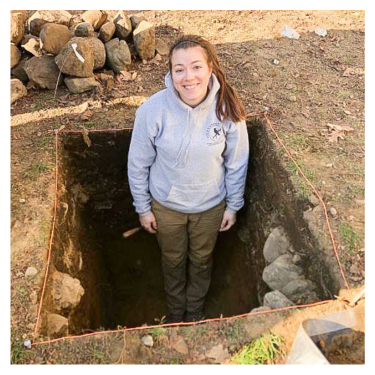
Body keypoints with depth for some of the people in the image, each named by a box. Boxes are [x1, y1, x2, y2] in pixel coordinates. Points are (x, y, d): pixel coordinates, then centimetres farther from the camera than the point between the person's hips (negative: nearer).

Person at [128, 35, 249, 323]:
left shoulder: (227, 109, -21)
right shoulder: (153, 110, -24)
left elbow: (236, 163, -7)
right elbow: (138, 164, -11)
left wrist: (233, 205, 0)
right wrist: (143, 208, -3)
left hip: (211, 205, 1)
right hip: (166, 205, 0)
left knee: (202, 259, 25)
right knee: (173, 260, 25)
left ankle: (196, 307, 58)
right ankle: (175, 308, 57)